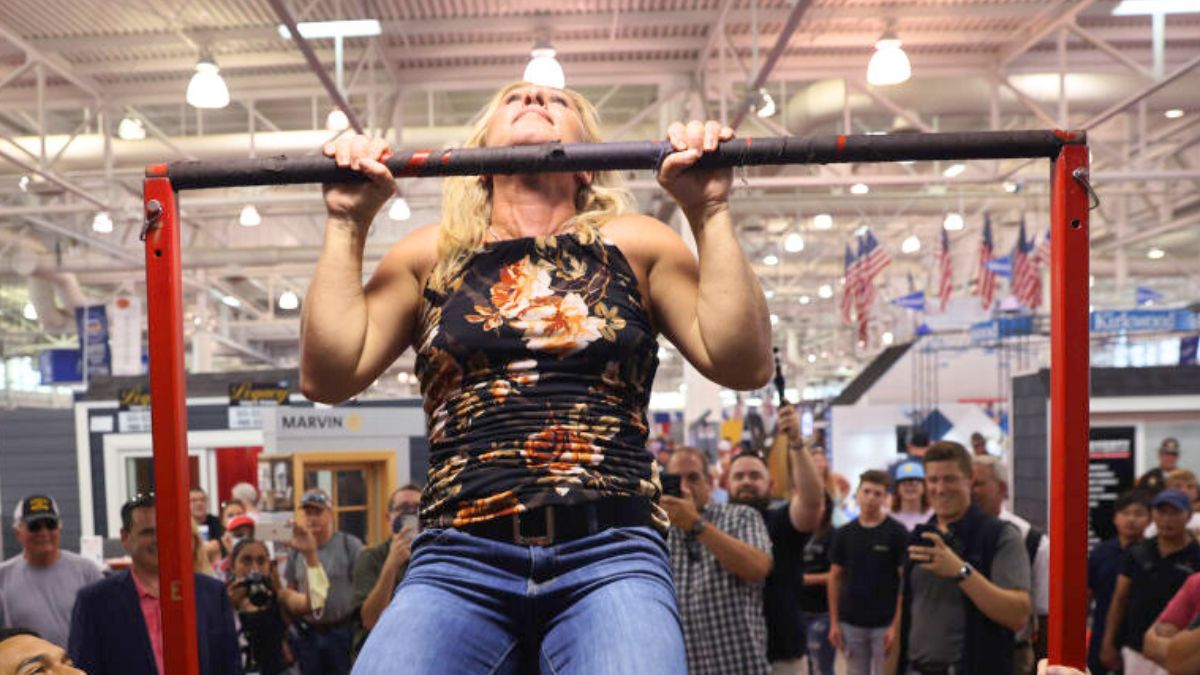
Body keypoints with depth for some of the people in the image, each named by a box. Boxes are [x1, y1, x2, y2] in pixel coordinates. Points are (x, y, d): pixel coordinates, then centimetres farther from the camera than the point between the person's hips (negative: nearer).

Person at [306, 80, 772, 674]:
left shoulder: (632, 243, 13)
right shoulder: (430, 255, 17)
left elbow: (743, 364, 4)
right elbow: (327, 376, 9)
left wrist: (710, 213, 0)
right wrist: (347, 224, 8)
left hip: (608, 557, 0)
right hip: (459, 564, 1)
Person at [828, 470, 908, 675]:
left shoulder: (897, 533, -6)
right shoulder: (844, 533, 4)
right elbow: (835, 577, 7)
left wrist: (896, 625, -13)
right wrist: (834, 622, 3)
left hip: (885, 625, -3)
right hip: (851, 624, 3)